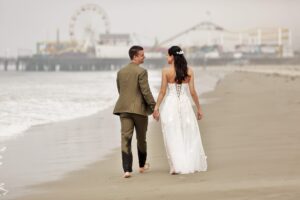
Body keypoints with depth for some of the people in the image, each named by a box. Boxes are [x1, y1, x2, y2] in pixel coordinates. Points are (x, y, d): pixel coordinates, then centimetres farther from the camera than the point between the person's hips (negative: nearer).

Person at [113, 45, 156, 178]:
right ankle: (142, 165, 30)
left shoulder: (120, 72, 9)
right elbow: (146, 91, -14)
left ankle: (127, 169, -13)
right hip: (139, 108, -4)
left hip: (124, 109, 4)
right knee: (141, 138, 14)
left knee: (126, 138, -2)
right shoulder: (141, 71, -11)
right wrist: (154, 106, -6)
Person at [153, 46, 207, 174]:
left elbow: (163, 92, -7)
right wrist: (199, 108, 7)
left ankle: (177, 166, 0)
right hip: (185, 104, 2)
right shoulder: (189, 71, 1)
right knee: (190, 136, 11)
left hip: (170, 104, -2)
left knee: (173, 137, 3)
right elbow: (192, 92, 0)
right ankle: (195, 164, 14)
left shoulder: (166, 71, -6)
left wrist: (156, 107, 0)